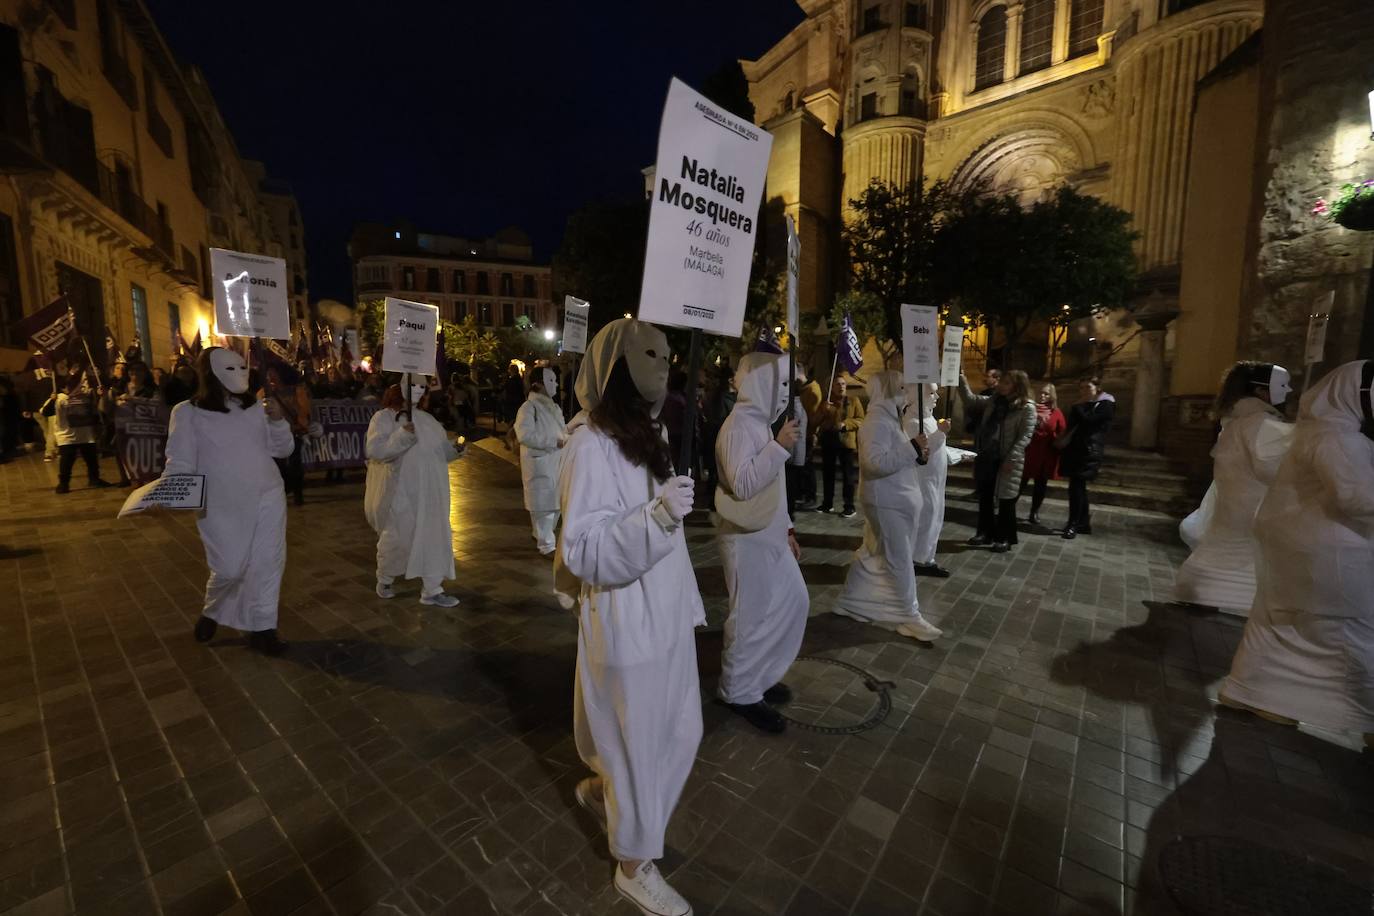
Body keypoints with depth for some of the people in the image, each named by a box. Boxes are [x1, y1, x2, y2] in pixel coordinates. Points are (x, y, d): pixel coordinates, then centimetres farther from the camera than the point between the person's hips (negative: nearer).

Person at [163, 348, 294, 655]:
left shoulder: (255, 407, 9)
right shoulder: (188, 412, -3)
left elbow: (282, 449, 10)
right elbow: (180, 462, -6)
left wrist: (278, 421, -8)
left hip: (267, 498, 3)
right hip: (223, 506, -3)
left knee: (268, 563, 3)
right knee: (230, 569, 1)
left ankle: (261, 628, 14)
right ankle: (211, 612, 34)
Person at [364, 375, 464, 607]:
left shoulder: (426, 418, 13)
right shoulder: (384, 417, -7)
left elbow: (439, 448, 19)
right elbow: (374, 450, -19)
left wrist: (455, 451, 0)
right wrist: (402, 436, -31)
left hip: (428, 491, 6)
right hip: (400, 492, -5)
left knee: (432, 536, 4)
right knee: (396, 537, 8)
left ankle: (432, 589, 11)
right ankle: (384, 580, 35)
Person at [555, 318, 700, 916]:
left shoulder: (642, 433, 7)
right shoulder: (591, 445, -20)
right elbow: (586, 552, -24)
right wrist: (658, 516, -37)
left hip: (664, 616, 8)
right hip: (626, 626, -8)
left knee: (679, 733, 21)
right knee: (638, 745, 11)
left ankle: (600, 789, 49)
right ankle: (634, 868, 39)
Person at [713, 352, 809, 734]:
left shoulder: (760, 422, 13)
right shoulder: (738, 425, -17)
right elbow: (743, 485, -27)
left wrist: (786, 528, 17)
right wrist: (780, 446, -26)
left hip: (769, 535, 10)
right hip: (747, 539, -10)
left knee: (793, 602, 17)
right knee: (752, 616, 2)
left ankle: (761, 675, 34)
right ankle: (740, 692, 22)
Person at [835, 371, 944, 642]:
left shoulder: (890, 418, 14)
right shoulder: (877, 422, -19)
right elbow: (876, 462, -31)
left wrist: (918, 455, 1)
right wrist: (912, 447, -25)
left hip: (895, 498, 10)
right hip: (887, 501, -10)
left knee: (872, 553, 17)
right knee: (899, 559, -1)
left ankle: (849, 600, 29)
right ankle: (909, 616, 12)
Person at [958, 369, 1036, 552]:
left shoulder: (1027, 408, -9)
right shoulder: (993, 401, 10)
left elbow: (1025, 436, -13)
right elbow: (970, 400, 10)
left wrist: (1011, 459, -19)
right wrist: (961, 380, -2)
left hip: (1006, 461, -6)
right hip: (985, 458, 6)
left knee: (1005, 500, 5)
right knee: (984, 496, 14)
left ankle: (1005, 538, 18)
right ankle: (985, 532, 28)